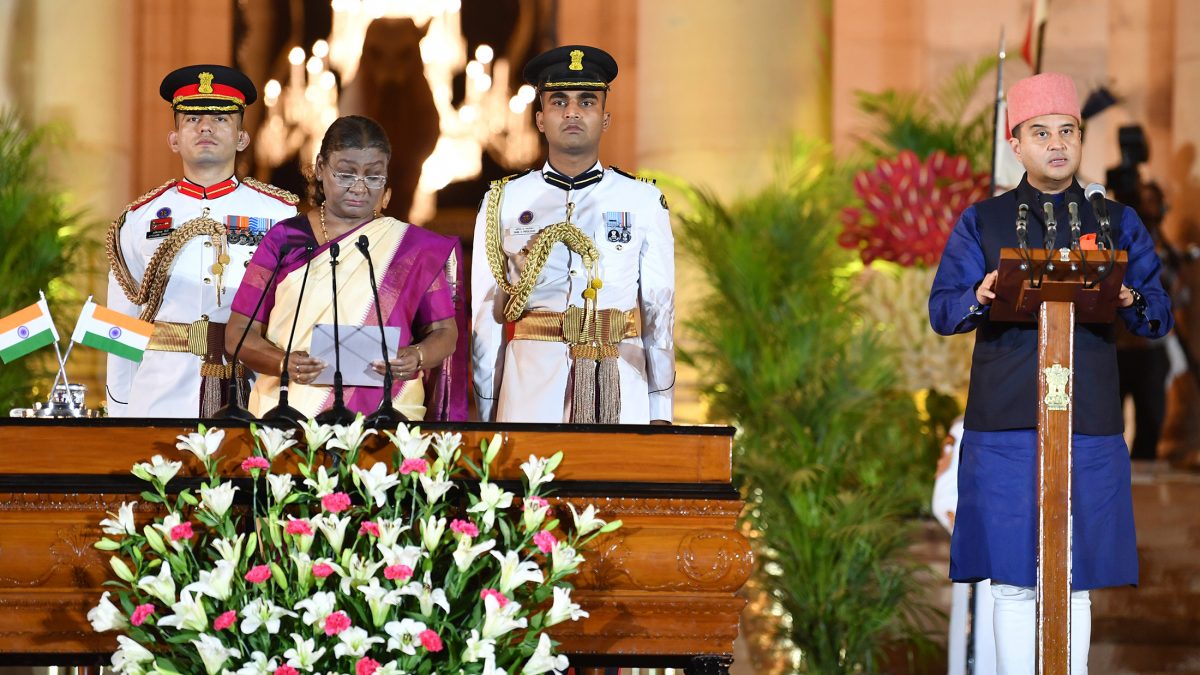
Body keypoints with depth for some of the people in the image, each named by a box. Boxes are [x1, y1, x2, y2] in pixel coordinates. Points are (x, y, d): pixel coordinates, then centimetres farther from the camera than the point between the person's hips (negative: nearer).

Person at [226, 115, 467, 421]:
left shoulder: (413, 248, 7)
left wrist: (417, 358, -16)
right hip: (288, 410, 0)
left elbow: (445, 332, 7)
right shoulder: (284, 240, 6)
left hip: (382, 414, 0)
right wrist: (285, 363, -17)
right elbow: (239, 332, 3)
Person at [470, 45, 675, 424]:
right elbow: (485, 315, 7)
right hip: (531, 391, 0)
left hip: (621, 395, 0)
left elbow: (660, 311, 7)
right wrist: (488, 415, 4)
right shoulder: (503, 203, 7)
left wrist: (660, 413, 2)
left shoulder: (644, 203, 7)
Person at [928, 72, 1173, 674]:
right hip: (1004, 427, -1)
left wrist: (1130, 301, -15)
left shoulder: (1117, 223, 12)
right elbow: (941, 310, 4)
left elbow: (1160, 318, 8)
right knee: (1012, 584, -1)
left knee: (1076, 586, 3)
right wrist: (980, 297, -18)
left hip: (1089, 430, 1)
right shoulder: (981, 223, 10)